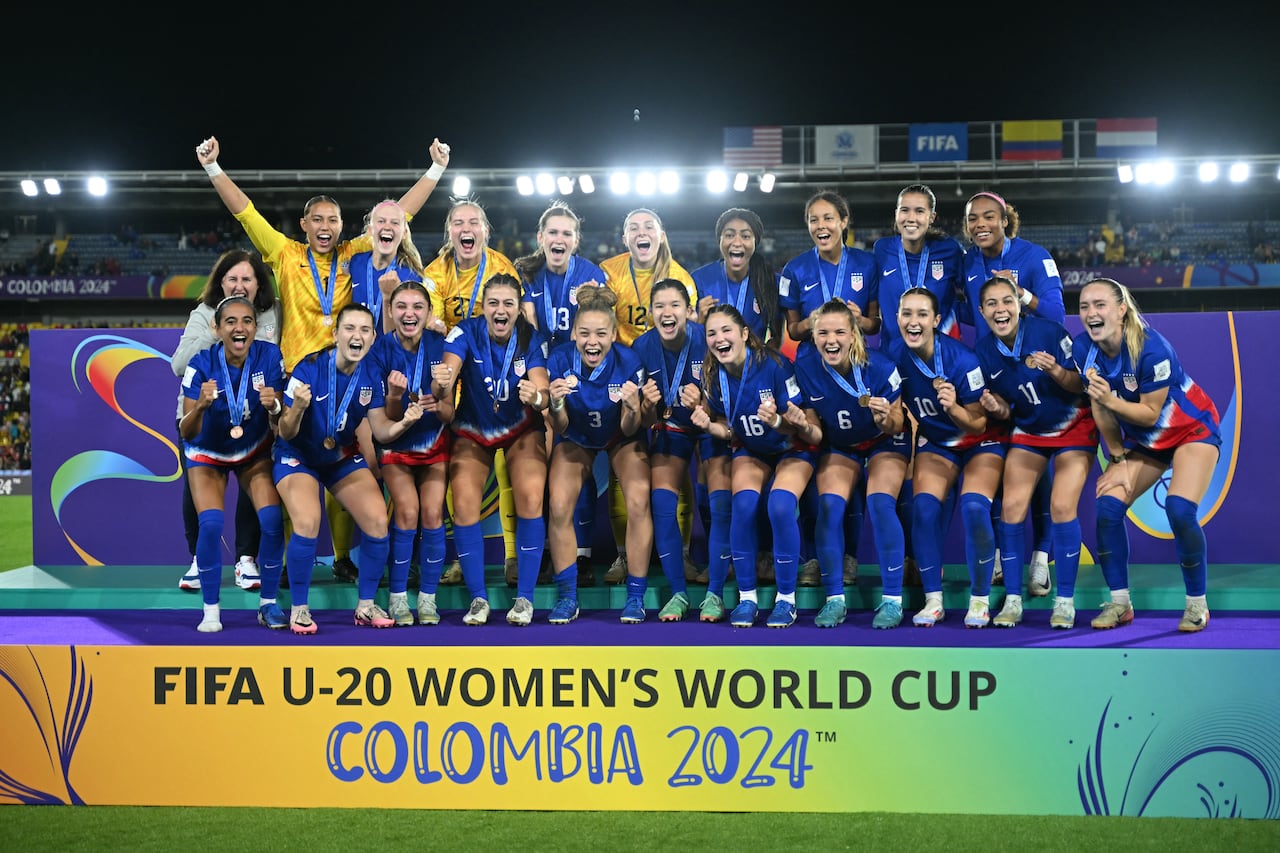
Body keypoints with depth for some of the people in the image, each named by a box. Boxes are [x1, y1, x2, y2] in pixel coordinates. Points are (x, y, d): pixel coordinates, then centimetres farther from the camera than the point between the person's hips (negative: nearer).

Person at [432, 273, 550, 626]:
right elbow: (441, 389, -31)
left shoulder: (530, 339, -16)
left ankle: (525, 597, -9)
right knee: (464, 505, -17)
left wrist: (536, 396, -49)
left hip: (521, 429, 0)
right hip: (473, 430, 0)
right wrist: (441, 385, -55)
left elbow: (543, 394, -26)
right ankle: (478, 598, -3)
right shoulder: (466, 332, -18)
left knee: (531, 500, -20)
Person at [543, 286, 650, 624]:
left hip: (621, 439, -1)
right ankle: (567, 598, -2)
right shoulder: (559, 360, -26)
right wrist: (556, 404, -39)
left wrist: (633, 408, -41)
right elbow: (561, 429, -18)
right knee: (558, 508, -17)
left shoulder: (628, 362, -28)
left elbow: (629, 431, -20)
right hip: (576, 439, 1)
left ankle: (636, 596, -8)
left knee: (638, 504, -22)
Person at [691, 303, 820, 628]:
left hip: (792, 451, -3)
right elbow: (730, 431, 1)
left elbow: (812, 434, -20)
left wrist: (777, 421, -40)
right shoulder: (712, 376, -10)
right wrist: (708, 426, -20)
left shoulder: (775, 365, -24)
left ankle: (786, 599, -11)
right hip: (750, 452, 3)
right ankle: (746, 597, -12)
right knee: (744, 504, -26)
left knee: (780, 506, -28)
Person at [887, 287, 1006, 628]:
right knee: (924, 507, -20)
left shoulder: (962, 360, -28)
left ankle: (980, 600, -10)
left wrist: (954, 408, -36)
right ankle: (933, 601, -8)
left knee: (973, 507, -26)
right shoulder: (895, 354, -15)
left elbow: (979, 425, -19)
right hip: (935, 443, 4)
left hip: (980, 443, -4)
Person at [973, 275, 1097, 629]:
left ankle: (1065, 600, -3)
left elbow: (1081, 384, -16)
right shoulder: (983, 351, -9)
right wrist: (996, 408, -22)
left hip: (1074, 426, -4)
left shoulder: (1048, 331, -22)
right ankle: (1012, 599, 1)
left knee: (1062, 507, -15)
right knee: (1011, 506, -9)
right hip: (1028, 431, 4)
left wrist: (1055, 371, -35)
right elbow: (1004, 411, 1)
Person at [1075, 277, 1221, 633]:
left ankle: (1197, 604, -4)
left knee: (1180, 510, -23)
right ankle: (1119, 603, 3)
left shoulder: (1150, 348, -31)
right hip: (1142, 439, 6)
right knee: (1107, 507, -11)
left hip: (1192, 430, -5)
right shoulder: (1083, 349, -15)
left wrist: (1111, 401, -39)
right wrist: (1118, 460, -2)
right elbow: (1100, 409, -4)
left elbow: (1150, 413, -23)